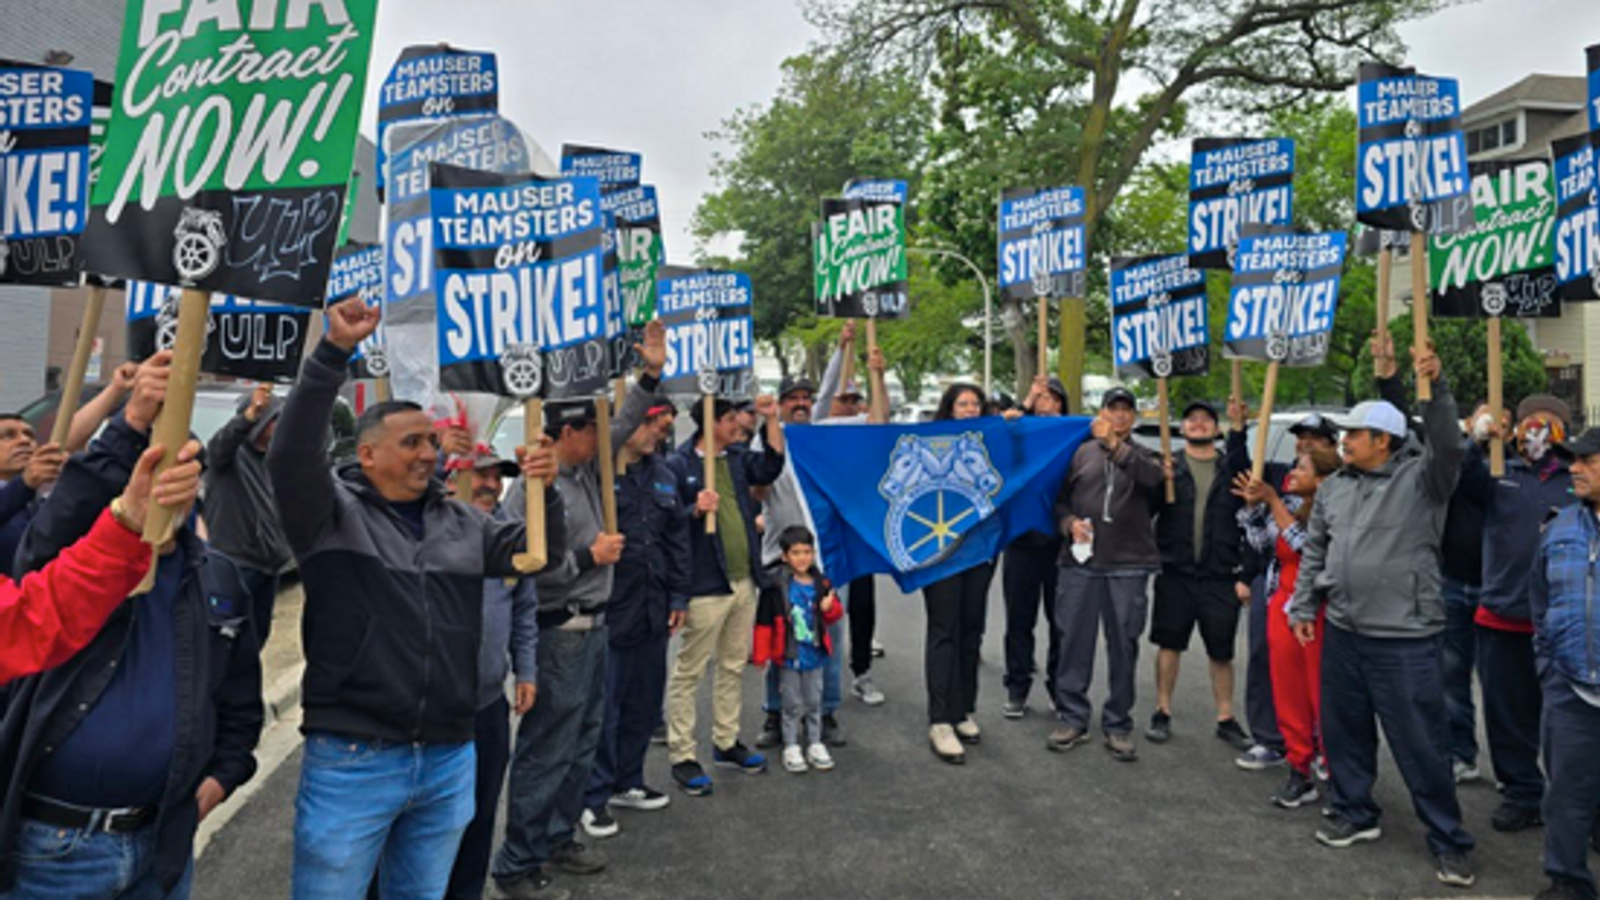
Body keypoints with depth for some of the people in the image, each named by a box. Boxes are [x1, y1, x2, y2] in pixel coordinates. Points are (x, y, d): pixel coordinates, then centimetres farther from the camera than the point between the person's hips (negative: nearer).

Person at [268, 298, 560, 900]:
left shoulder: (460, 523, 10)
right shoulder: (333, 512, -4)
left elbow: (540, 552, 10)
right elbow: (292, 455, -20)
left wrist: (545, 492, -10)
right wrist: (334, 353, -29)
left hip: (449, 762, 5)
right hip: (351, 761, -4)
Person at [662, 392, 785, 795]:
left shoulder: (736, 458, 12)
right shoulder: (678, 466, -10)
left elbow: (770, 467, 3)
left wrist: (772, 419, 0)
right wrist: (696, 510, -28)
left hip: (744, 581, 8)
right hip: (705, 587, -8)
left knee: (733, 667, 18)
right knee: (688, 673, 2)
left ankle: (726, 742, 31)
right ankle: (682, 756, 11)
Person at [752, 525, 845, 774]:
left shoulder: (820, 584, 0)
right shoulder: (776, 585, -13)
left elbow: (836, 614, 9)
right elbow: (764, 621, -11)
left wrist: (830, 607, -15)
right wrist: (760, 654, -10)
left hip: (814, 653, 4)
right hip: (788, 655, -4)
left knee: (814, 701, 14)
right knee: (793, 704, 6)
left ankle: (815, 744, 27)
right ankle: (791, 747, 19)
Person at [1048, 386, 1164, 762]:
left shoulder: (1141, 455, 9)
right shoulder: (1081, 452, 10)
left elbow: (1154, 477, -15)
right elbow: (1058, 497, 12)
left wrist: (1115, 444, -20)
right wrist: (1070, 522, -7)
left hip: (1129, 565, 0)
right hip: (1081, 561, 0)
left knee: (1124, 645, 5)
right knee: (1075, 640, 4)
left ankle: (1118, 724, 17)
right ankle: (1072, 719, 16)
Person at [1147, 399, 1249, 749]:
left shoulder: (1231, 470, 7)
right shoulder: (1168, 465, 5)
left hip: (1219, 576, 1)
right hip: (1175, 572, -1)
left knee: (1221, 651, 8)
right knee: (1169, 643, 6)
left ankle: (1226, 719, 21)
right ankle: (1162, 713, 19)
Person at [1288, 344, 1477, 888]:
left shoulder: (1421, 478, -6)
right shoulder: (1333, 488, 10)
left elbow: (1446, 446, -27)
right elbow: (1314, 551, 16)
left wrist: (1435, 387, -35)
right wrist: (1303, 606, 14)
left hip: (1404, 639, -6)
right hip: (1342, 632, 6)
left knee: (1421, 745, 1)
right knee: (1343, 730, 15)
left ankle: (1449, 843, 16)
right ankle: (1355, 814, 33)